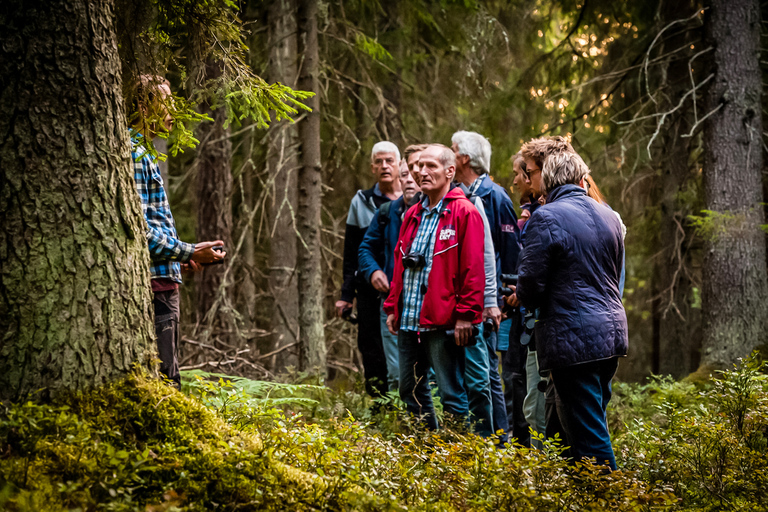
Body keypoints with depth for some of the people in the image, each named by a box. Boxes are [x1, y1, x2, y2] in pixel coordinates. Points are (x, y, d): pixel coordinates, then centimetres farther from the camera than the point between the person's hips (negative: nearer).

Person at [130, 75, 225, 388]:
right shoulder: (133, 153, -13)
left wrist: (181, 256, 21)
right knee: (164, 384, -11)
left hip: (158, 283, 11)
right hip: (154, 283, -11)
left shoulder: (140, 153, 21)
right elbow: (138, 229, -20)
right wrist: (189, 252, -15)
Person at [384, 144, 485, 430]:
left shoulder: (464, 213, -7)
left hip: (442, 321, -8)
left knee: (452, 394, -2)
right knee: (410, 390, 15)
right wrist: (392, 307, 14)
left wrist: (465, 315, -16)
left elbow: (473, 268, -12)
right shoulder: (413, 215, 17)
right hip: (408, 319, 8)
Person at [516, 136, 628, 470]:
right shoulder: (607, 216, 12)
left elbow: (530, 284, -13)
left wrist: (521, 297, 9)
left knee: (588, 434, -3)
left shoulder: (547, 218, -13)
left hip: (573, 341, -8)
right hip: (612, 331, 8)